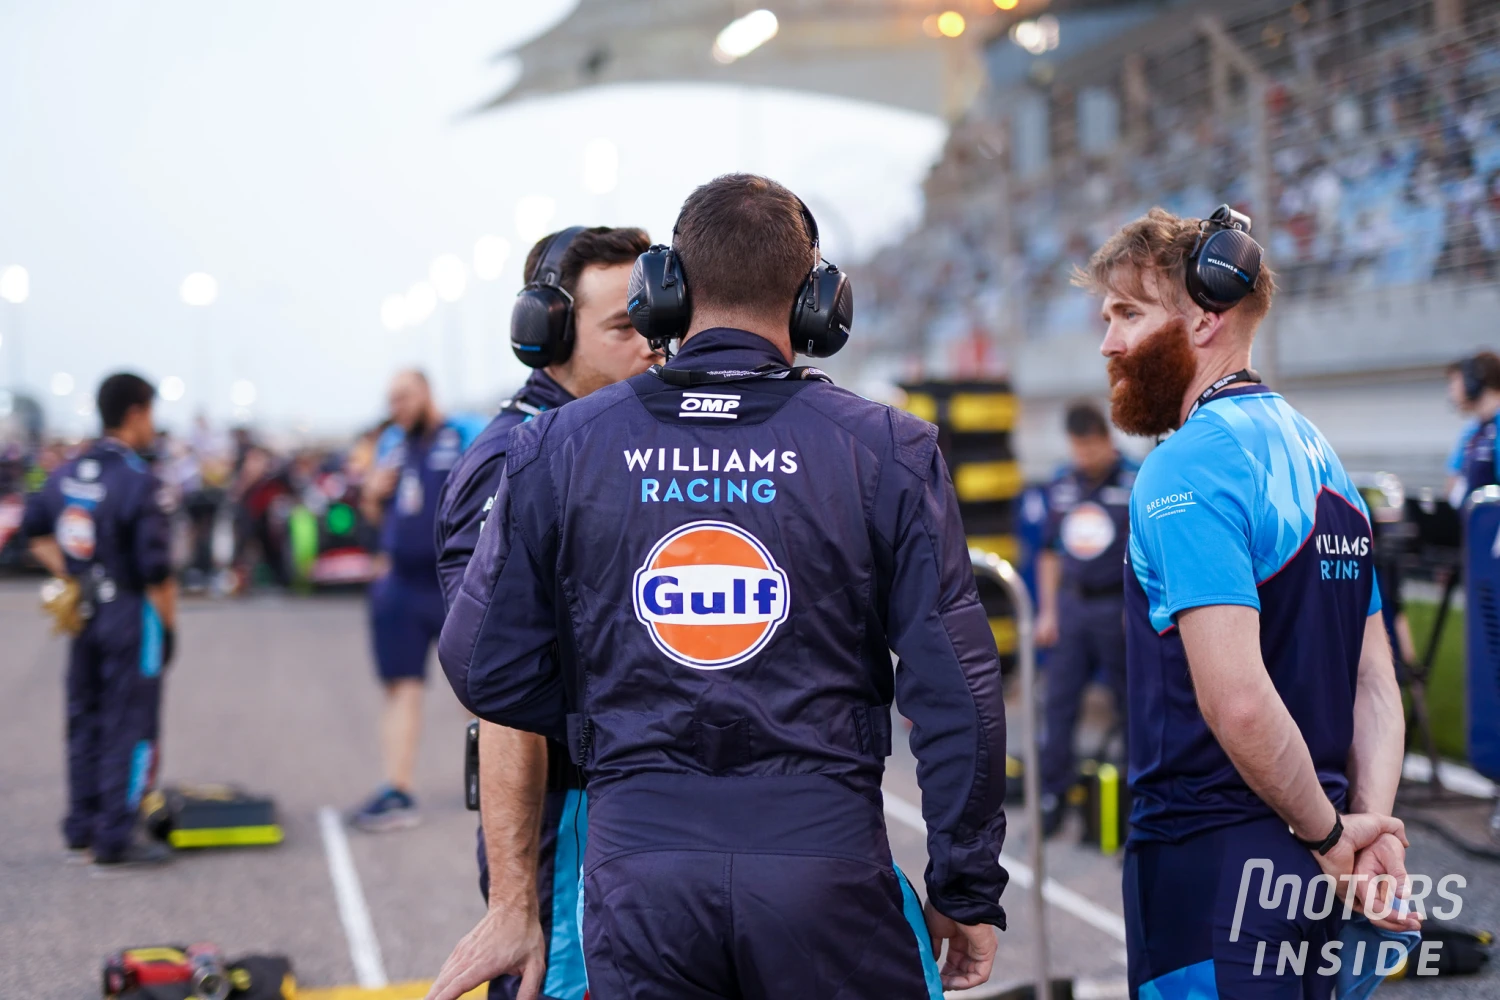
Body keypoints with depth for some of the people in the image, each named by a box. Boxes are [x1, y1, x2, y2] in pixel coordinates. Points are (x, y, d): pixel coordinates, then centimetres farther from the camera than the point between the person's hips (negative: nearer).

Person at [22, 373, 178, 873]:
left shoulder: (68, 472, 5)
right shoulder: (139, 482, -17)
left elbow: (36, 530, 15)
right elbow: (155, 568, -18)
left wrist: (70, 579, 14)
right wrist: (168, 624, -7)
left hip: (84, 613, 7)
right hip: (131, 613, -7)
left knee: (85, 720, 16)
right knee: (129, 728, 2)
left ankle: (81, 832, 24)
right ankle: (116, 841, 5)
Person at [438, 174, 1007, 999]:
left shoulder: (558, 447, 3)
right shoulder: (883, 450, -2)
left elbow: (486, 669, 3)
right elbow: (956, 690, -4)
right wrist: (968, 891, 4)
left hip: (636, 867, 2)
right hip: (826, 863, -1)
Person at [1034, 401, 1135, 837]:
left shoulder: (1136, 485, -7)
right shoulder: (1061, 488, 8)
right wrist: (1047, 612, 10)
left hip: (1118, 606, -4)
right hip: (1071, 607, 4)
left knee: (1131, 703, 6)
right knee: (1059, 702, 3)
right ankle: (1053, 794, 9)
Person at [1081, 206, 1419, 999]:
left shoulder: (1188, 470, -15)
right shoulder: (1319, 457, 13)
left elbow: (1238, 701, -23)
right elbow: (1375, 684, 12)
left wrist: (1327, 830, -10)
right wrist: (1371, 827, 2)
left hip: (1210, 863, -9)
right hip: (1305, 871, 9)